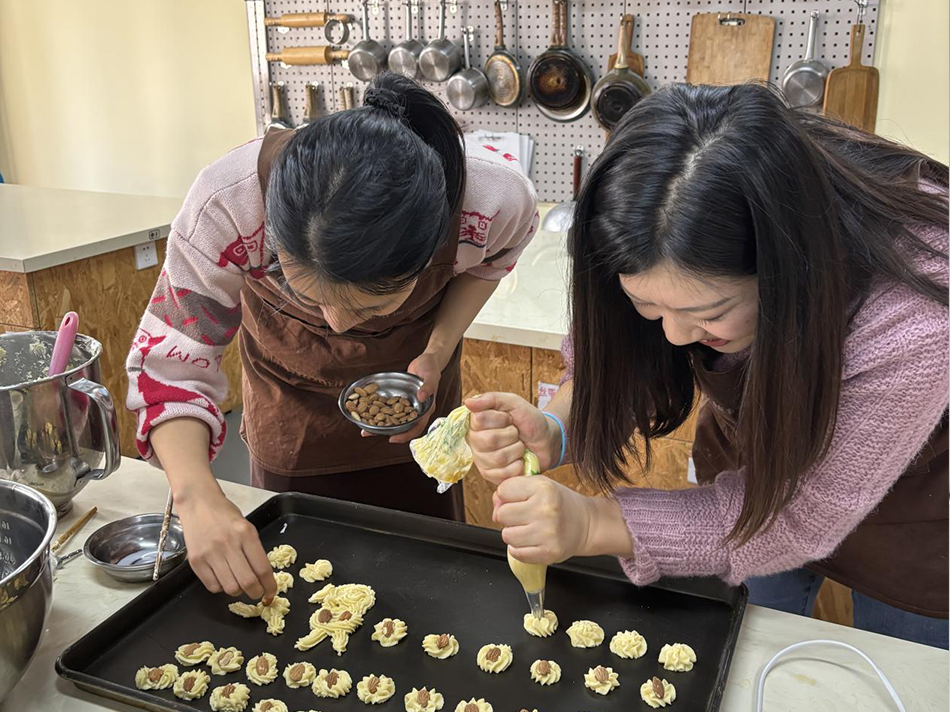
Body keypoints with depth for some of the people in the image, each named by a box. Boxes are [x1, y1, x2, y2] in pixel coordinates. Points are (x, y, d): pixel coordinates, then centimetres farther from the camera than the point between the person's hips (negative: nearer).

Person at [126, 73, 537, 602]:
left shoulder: (497, 198, -37)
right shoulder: (228, 205, -40)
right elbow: (170, 360, -26)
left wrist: (438, 351, -26)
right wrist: (197, 496, -43)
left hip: (415, 383, 1)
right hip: (292, 393, 0)